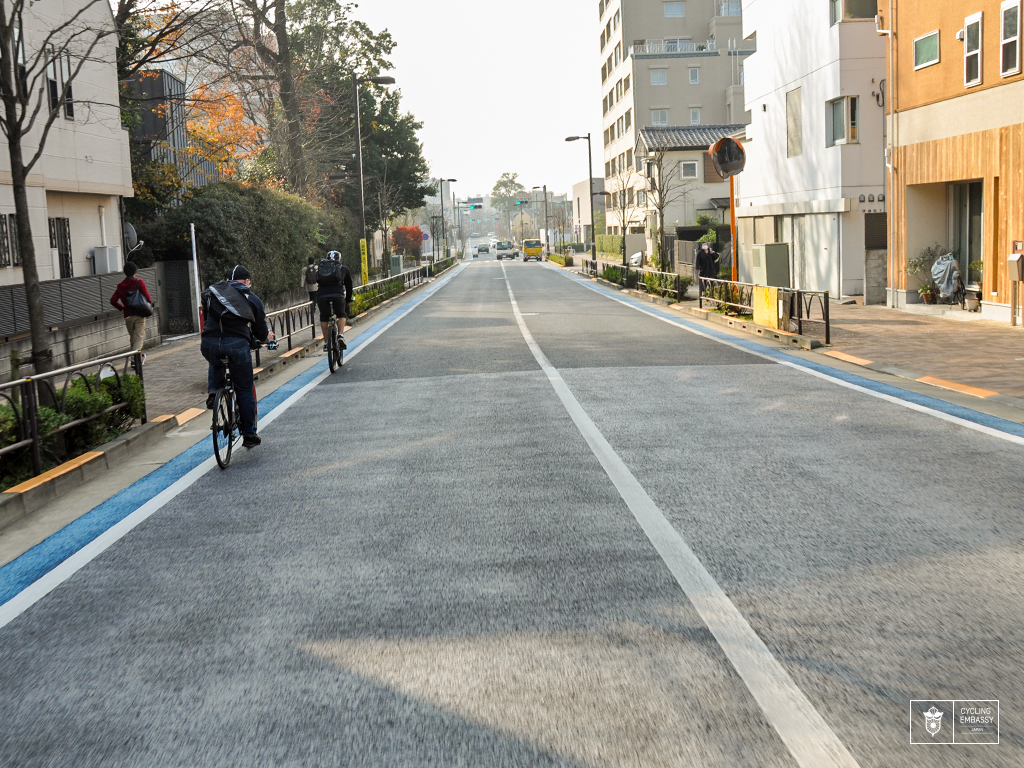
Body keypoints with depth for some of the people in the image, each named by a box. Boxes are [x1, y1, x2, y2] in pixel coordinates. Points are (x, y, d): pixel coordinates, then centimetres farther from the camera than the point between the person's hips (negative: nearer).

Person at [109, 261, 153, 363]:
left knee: (132, 338, 17)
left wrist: (123, 308, 17)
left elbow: (113, 300, 4)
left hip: (128, 316, 4)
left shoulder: (120, 285, 6)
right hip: (139, 315, -4)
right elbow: (147, 298, -13)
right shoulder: (139, 282, -6)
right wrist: (150, 302, 9)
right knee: (139, 337, -6)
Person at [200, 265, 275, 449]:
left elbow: (204, 312, 25)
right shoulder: (253, 300, 14)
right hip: (237, 344, -2)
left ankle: (213, 392, 13)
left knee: (215, 365, 38)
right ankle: (249, 434, 16)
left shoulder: (213, 291, 17)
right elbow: (261, 332, 15)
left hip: (209, 344, 2)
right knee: (245, 391, 12)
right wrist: (268, 336, 38)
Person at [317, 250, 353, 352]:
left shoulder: (320, 268, 26)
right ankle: (341, 335, -2)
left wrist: (317, 301, 39)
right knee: (342, 315, 19)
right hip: (337, 295, -1)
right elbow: (349, 286, 26)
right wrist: (348, 301, 37)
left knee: (323, 318, 19)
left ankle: (326, 343, 16)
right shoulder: (343, 269, 22)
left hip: (322, 295, 2)